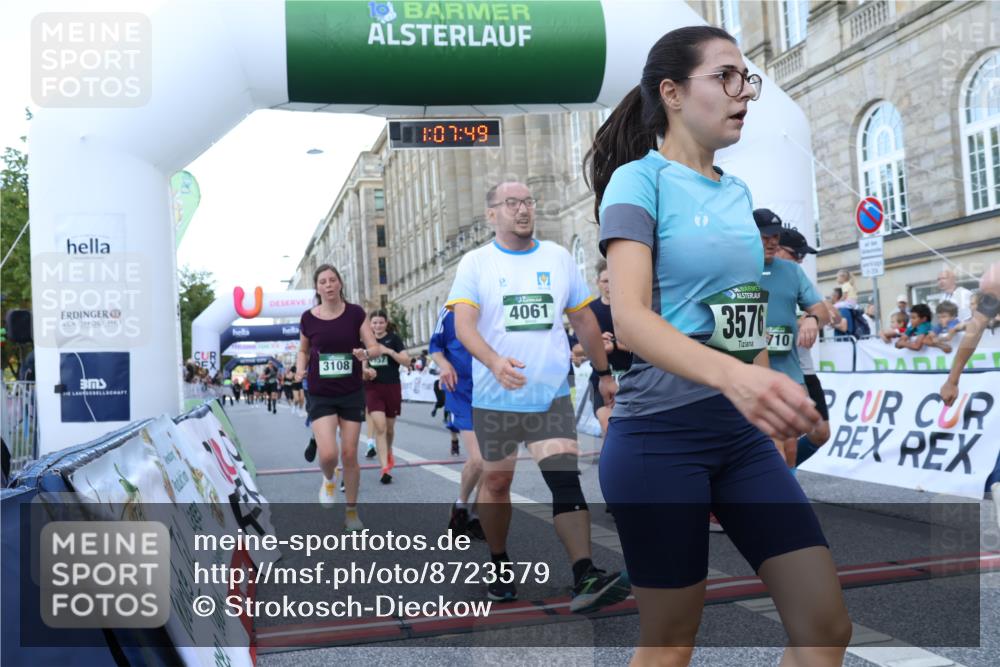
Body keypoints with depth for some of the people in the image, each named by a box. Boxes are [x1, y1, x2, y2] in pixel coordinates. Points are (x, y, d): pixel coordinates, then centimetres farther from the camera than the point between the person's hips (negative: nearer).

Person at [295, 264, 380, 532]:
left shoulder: (355, 313, -5)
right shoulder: (308, 318, -3)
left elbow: (375, 347, -5)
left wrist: (365, 353, -27)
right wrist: (300, 368, -7)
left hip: (352, 393, 0)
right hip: (320, 395, 0)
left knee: (349, 454, 4)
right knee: (328, 454, -16)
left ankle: (352, 511, 23)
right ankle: (328, 481, 21)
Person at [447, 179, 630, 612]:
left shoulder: (558, 258, 8)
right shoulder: (475, 263, -1)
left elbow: (583, 319, 16)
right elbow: (462, 322, -14)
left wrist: (604, 372, 17)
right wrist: (494, 361, -32)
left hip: (551, 394, 1)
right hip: (494, 398, -1)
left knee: (567, 481, -12)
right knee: (496, 482, 10)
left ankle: (585, 578, -13)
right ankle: (499, 567, 29)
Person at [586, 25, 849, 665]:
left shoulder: (738, 192, 13)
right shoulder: (639, 179, -7)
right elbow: (629, 316, -22)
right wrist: (734, 375, -38)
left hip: (745, 434, 7)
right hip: (660, 436, -6)